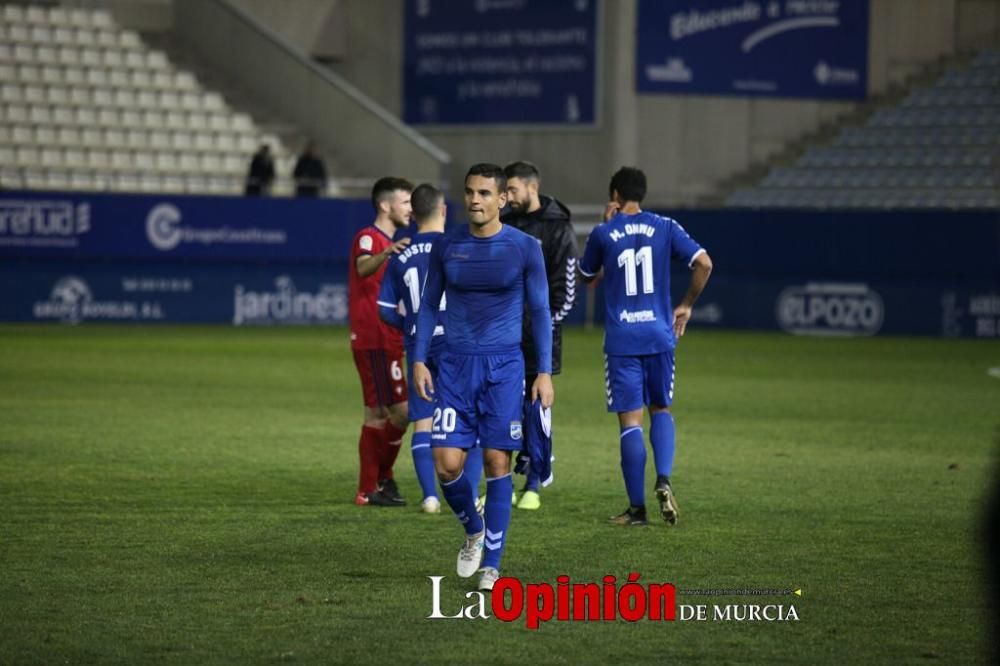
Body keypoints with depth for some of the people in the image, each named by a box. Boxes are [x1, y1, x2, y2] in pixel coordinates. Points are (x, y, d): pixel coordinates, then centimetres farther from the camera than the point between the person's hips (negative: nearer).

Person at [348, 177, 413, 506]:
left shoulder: (390, 242, 20)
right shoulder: (368, 238, -11)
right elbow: (363, 268, -36)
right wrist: (385, 253, -55)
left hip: (385, 341, 10)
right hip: (375, 340, -10)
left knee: (377, 414, 10)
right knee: (400, 410, -10)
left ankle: (369, 488, 13)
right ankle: (381, 479, -3)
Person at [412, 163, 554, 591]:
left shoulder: (524, 248, -3)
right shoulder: (447, 247, 3)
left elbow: (540, 311, 1)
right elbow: (429, 304, 11)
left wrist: (545, 372, -4)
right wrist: (419, 360, 2)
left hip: (503, 367, -2)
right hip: (456, 365, 2)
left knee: (497, 463, -3)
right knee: (447, 463, -5)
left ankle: (491, 565, 5)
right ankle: (473, 532, 24)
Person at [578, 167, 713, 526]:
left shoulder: (604, 234, -1)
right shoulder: (665, 228, 2)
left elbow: (587, 276, 16)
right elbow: (703, 263, -7)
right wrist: (687, 305, 6)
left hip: (621, 341, -2)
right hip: (659, 335, 2)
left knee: (630, 420, 0)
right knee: (660, 409, 18)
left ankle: (637, 507, 1)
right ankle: (664, 480, -6)